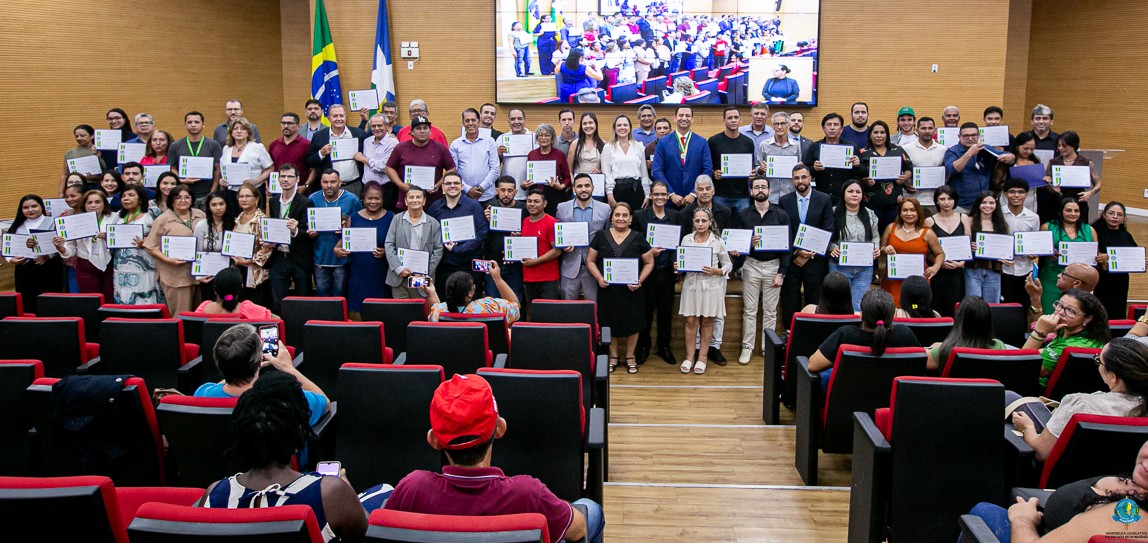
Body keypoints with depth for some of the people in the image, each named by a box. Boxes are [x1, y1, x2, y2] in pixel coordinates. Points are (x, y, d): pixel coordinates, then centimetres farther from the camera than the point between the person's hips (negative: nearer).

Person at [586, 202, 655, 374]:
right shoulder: (601, 236, 2)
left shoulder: (638, 238, 0)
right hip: (607, 288, 1)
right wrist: (599, 278, -10)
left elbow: (649, 262, 4)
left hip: (631, 290, 0)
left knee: (632, 322, 6)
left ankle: (630, 356, 25)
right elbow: (590, 260, 6)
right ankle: (613, 356, 26)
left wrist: (640, 280, -11)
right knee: (609, 323, 8)